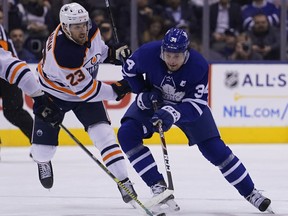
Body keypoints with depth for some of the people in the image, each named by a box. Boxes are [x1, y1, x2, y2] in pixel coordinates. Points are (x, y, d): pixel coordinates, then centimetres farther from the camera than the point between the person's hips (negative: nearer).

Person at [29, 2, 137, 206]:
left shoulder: (90, 29, -19)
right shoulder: (60, 53, -40)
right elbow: (85, 90, -32)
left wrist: (113, 53, -10)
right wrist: (116, 90, -28)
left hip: (87, 88, 4)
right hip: (54, 93, -4)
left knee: (103, 134, -14)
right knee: (43, 148, -1)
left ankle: (124, 182, -13)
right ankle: (43, 162, 37)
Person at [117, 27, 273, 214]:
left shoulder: (199, 66, -32)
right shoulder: (148, 53, -30)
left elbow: (197, 106, -31)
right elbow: (129, 70, -8)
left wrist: (172, 114, -48)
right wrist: (144, 93, -21)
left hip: (189, 103, -2)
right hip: (153, 101, 2)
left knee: (215, 148, -7)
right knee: (127, 134, -21)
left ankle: (250, 193, 9)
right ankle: (158, 186, -17)